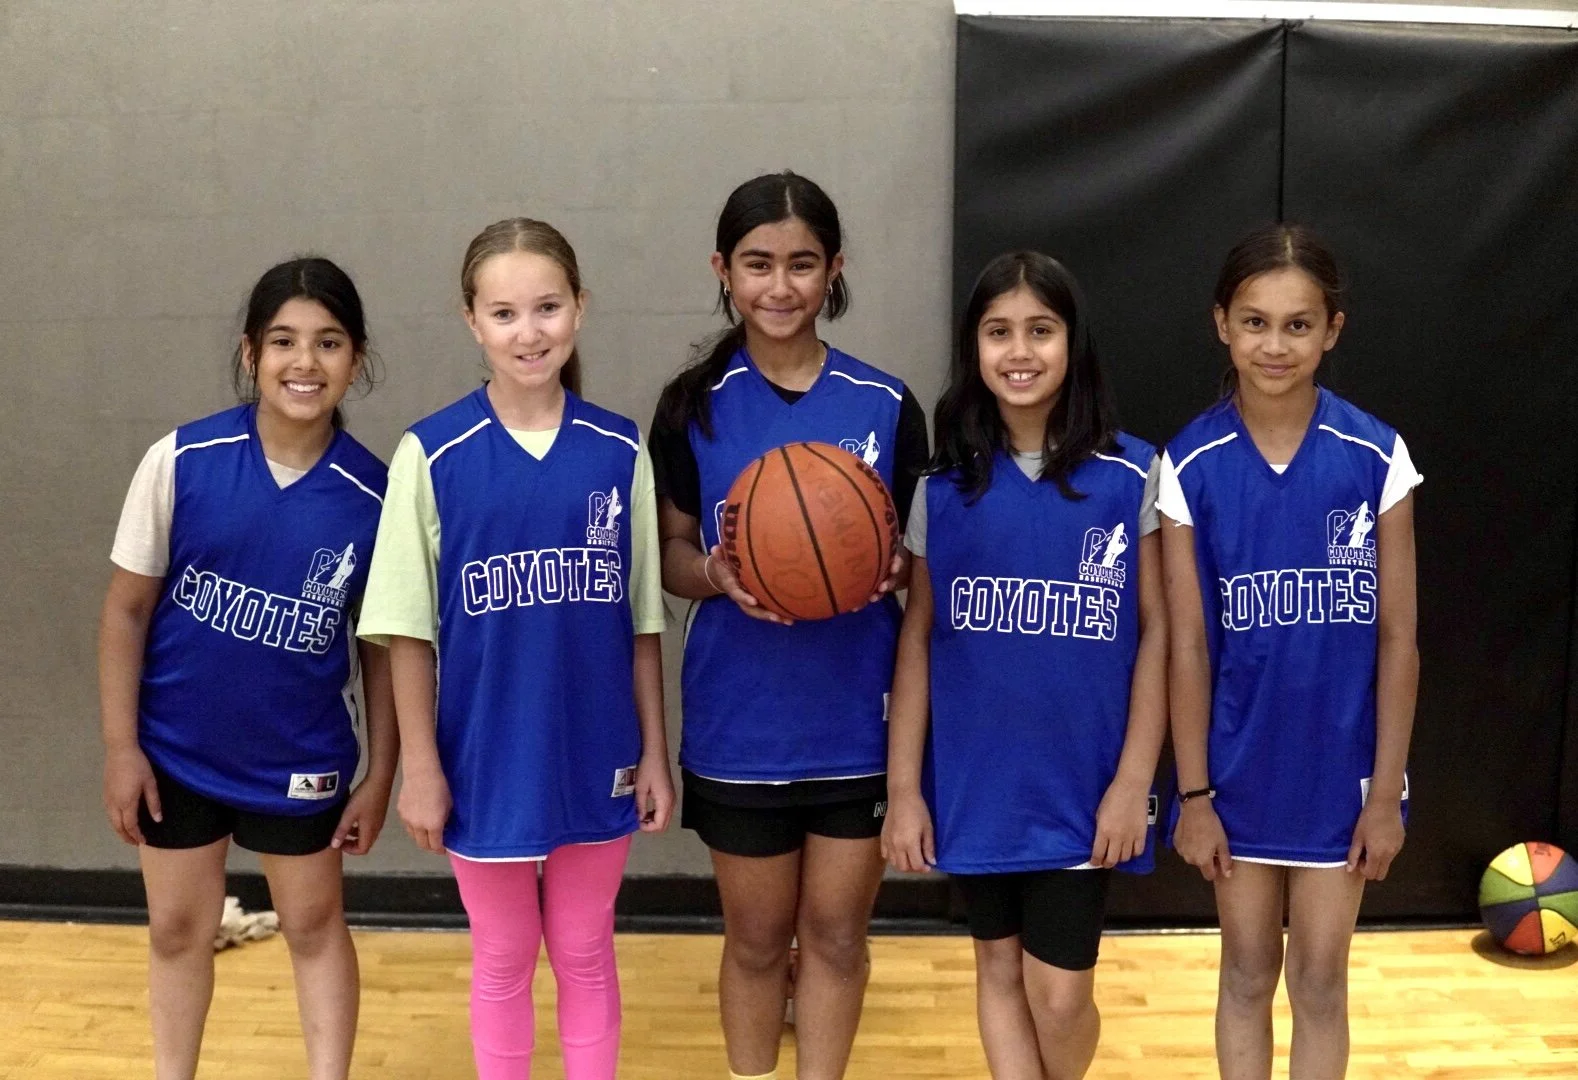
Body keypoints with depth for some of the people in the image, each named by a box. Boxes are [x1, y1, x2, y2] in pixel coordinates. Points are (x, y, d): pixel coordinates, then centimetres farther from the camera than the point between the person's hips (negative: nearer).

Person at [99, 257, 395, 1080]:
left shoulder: (372, 494, -13)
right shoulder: (179, 461, -14)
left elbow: (381, 644, -5)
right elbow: (127, 608, -6)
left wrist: (381, 774, -2)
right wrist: (120, 746, -6)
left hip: (301, 758, 0)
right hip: (176, 748, 1)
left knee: (314, 924, 16)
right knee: (178, 930, 18)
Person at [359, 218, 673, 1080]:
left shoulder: (620, 451, -4)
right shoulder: (431, 455, -9)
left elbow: (642, 623, 1)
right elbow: (408, 628, -5)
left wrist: (655, 753, 2)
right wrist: (420, 766, -5)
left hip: (597, 760, 1)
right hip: (486, 762, -1)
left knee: (585, 955, 18)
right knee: (502, 961, 17)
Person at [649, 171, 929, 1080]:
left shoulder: (887, 406, -2)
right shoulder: (692, 407, -3)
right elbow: (672, 554, 3)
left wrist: (894, 570, -18)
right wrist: (715, 575, -20)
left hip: (858, 718, 1)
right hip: (740, 719, 0)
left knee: (836, 932, 13)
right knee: (757, 937, 14)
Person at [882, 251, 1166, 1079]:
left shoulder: (1131, 475, -5)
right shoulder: (943, 485, -1)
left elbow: (1155, 631, -3)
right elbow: (917, 639, 2)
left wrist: (1133, 781, -7)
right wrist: (903, 787, -1)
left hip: (1078, 786, -2)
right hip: (973, 783, 2)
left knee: (1059, 995, 4)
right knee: (999, 970, 14)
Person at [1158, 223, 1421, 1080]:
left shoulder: (1376, 457, -9)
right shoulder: (1190, 467, -9)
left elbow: (1397, 637, -5)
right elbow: (1187, 644, -6)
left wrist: (1386, 790, -5)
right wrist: (1193, 792, -4)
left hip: (1339, 767, 0)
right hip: (1238, 768, 0)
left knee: (1319, 983, 13)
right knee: (1247, 976, 15)